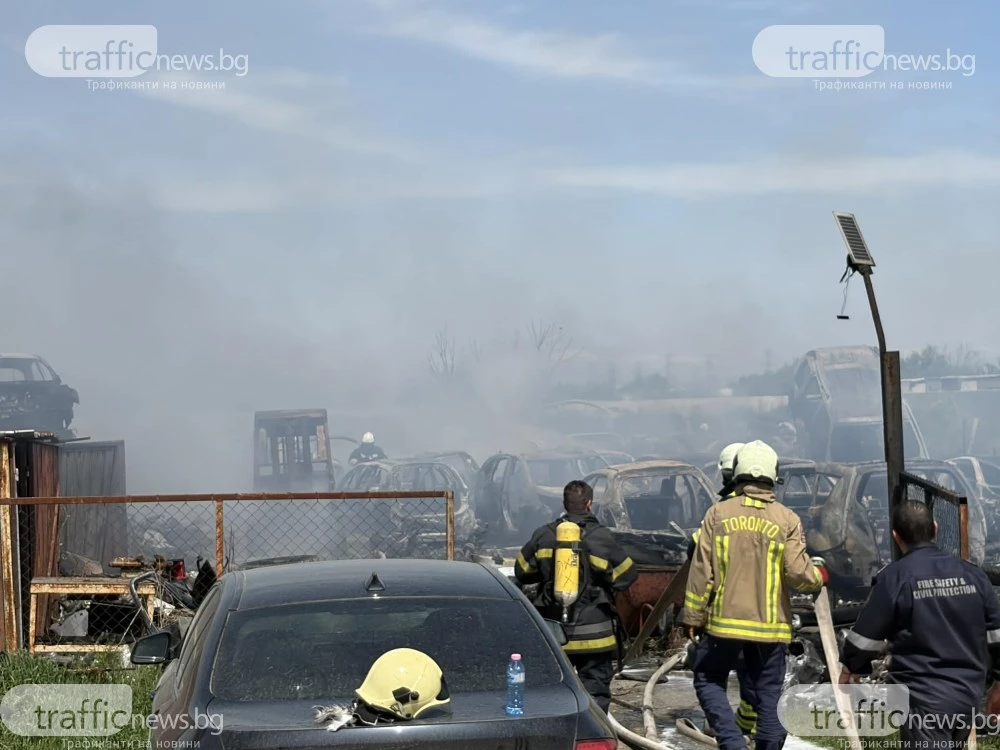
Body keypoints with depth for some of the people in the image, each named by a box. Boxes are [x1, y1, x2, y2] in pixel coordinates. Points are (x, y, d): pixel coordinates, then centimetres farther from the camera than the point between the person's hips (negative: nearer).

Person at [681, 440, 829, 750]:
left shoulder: (718, 513, -3)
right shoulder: (787, 519, -3)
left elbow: (701, 570, -3)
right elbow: (797, 573, -9)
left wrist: (693, 615, 5)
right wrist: (820, 576, 13)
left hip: (725, 620, -1)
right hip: (771, 625, 1)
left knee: (708, 680, 12)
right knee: (769, 692, 10)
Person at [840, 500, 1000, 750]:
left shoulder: (894, 578, -10)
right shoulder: (972, 574, 5)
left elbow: (866, 635, -3)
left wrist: (849, 669, 16)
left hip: (923, 699, -6)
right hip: (968, 695, 6)